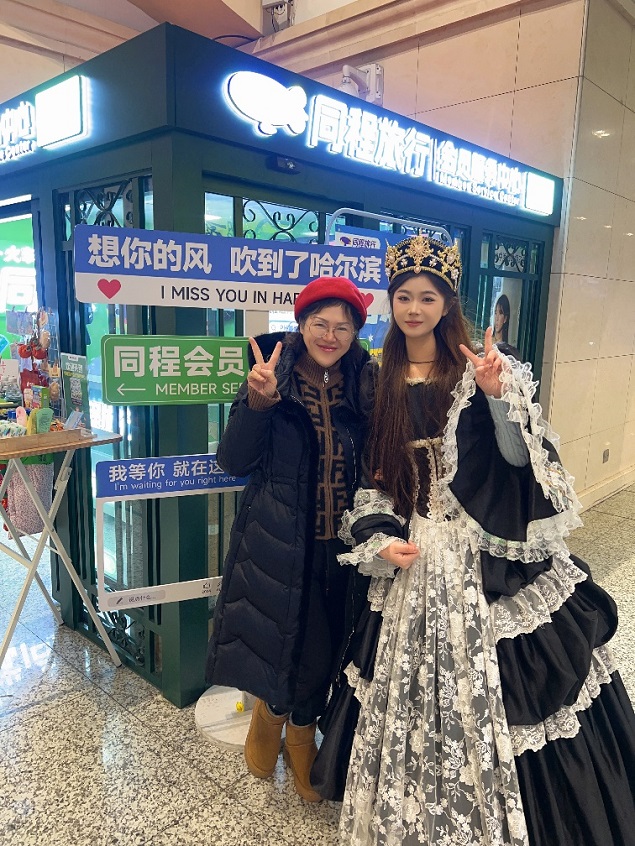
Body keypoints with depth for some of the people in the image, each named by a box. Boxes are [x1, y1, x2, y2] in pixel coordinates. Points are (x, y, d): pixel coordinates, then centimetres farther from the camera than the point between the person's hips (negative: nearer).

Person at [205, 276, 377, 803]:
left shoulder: (367, 383, -1)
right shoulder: (273, 375, -8)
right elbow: (234, 462, -13)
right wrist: (257, 402, -25)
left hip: (343, 542, 2)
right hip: (278, 542, -2)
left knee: (324, 643, 15)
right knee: (279, 635, 12)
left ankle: (301, 732, 45)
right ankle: (272, 710, 48)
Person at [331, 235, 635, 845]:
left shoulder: (477, 367, -4)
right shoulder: (382, 380, 6)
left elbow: (520, 456, -8)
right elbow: (373, 475, 9)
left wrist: (499, 394, -23)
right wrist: (378, 539, -4)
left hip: (487, 549, -3)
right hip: (413, 555, 3)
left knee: (497, 693, 4)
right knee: (414, 689, 13)